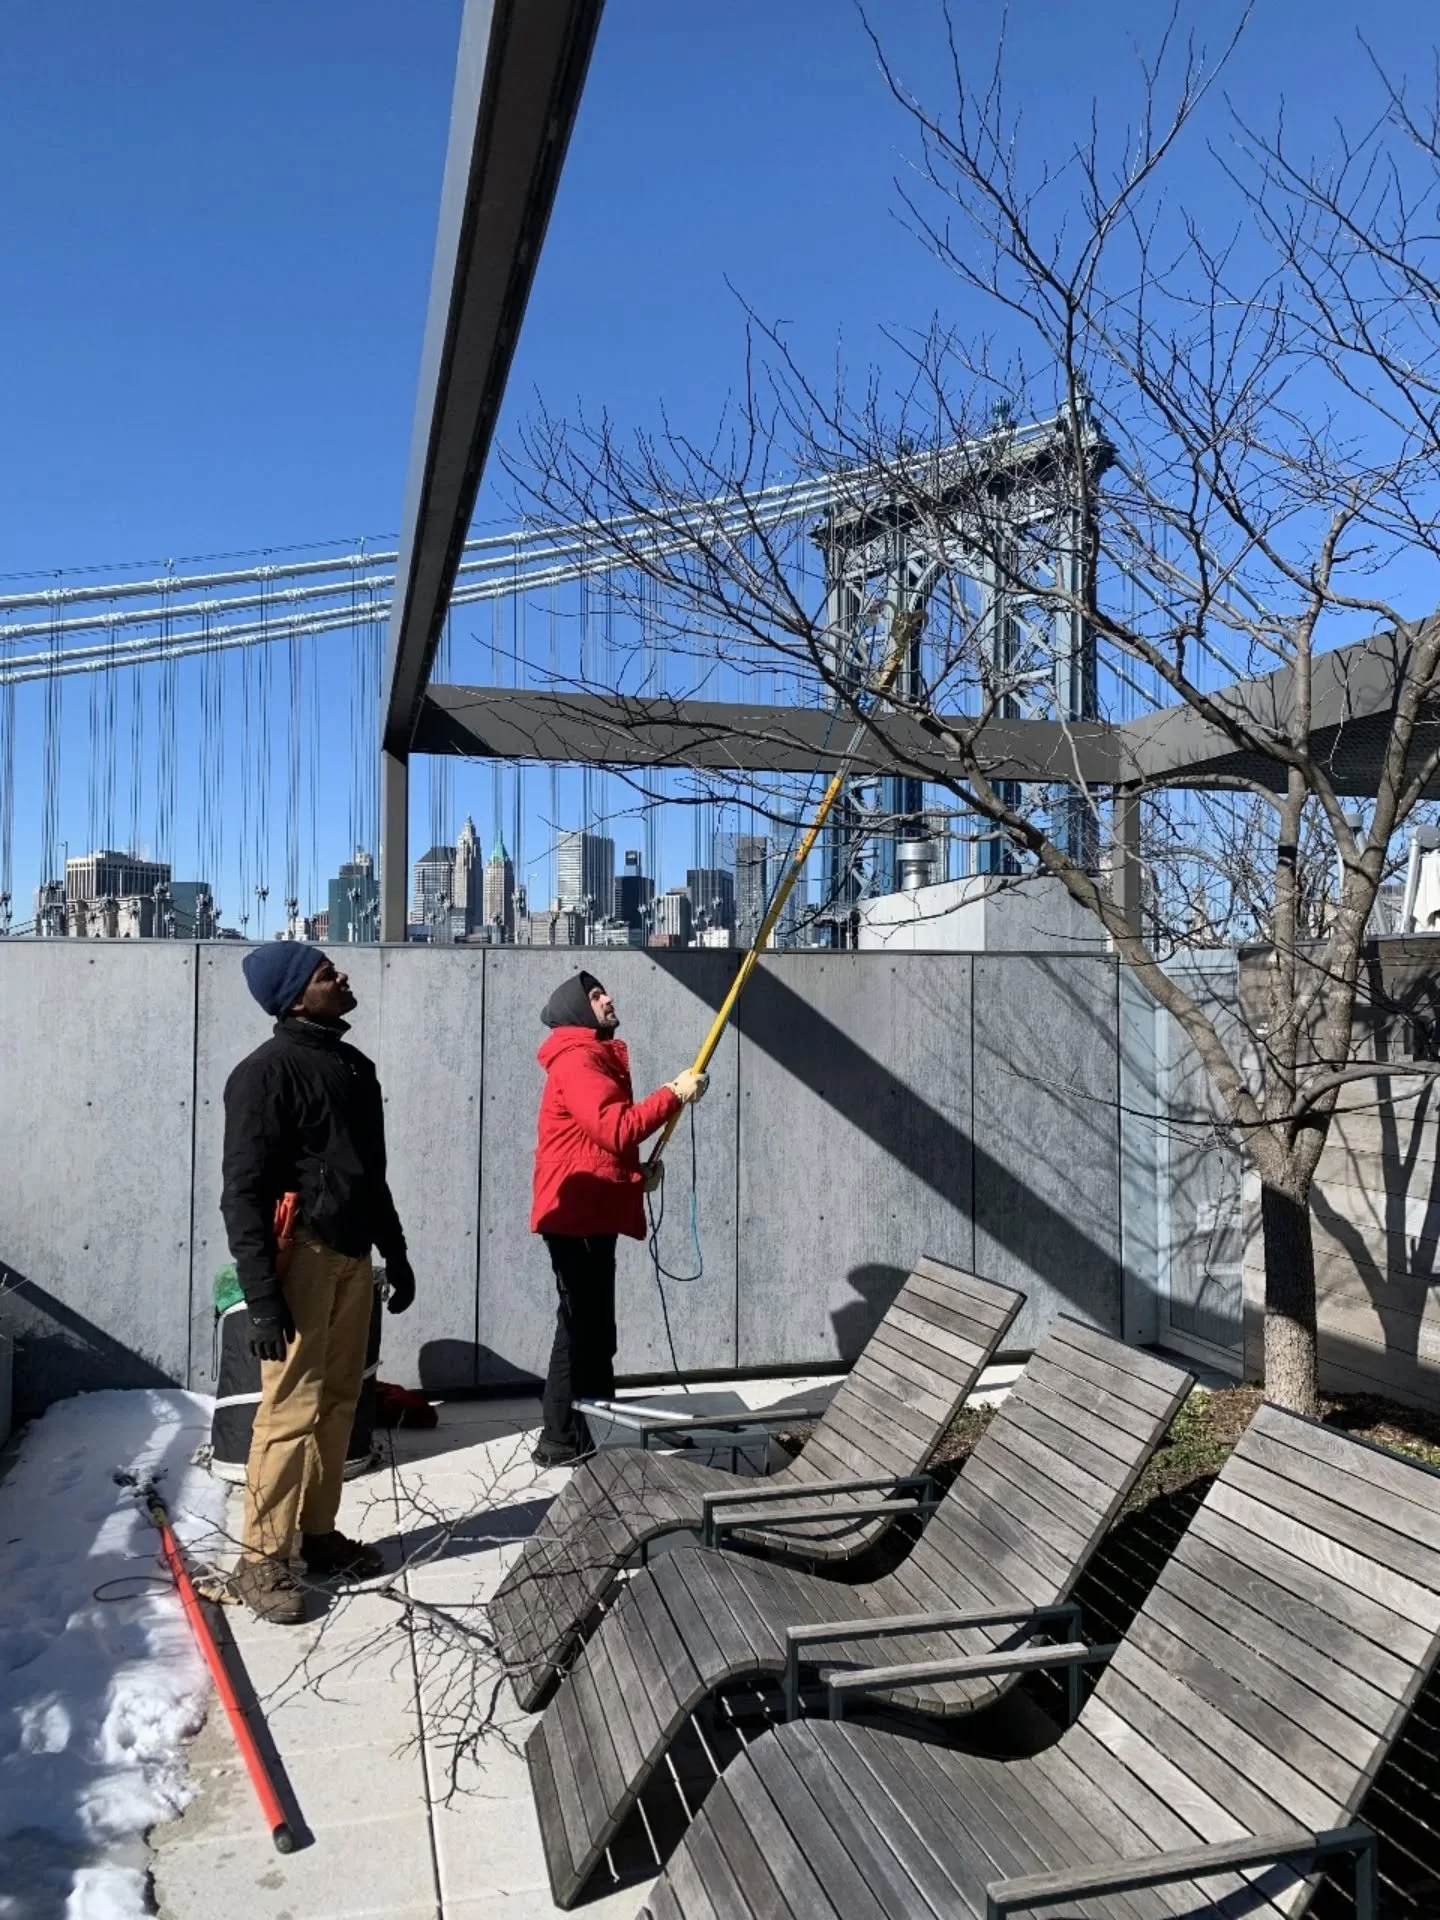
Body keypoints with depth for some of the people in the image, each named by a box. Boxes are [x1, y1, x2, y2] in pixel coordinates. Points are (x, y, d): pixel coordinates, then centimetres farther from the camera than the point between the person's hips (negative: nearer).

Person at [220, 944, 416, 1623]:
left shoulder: (354, 1064, 15)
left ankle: (317, 1534, 24)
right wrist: (262, 1293, -21)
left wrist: (395, 1253, 22)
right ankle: (260, 1559, 7)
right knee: (292, 1410, -5)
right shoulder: (267, 1072, -11)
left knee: (338, 1402, 12)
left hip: (353, 1253, 8)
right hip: (302, 1254, -8)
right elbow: (242, 1192, -15)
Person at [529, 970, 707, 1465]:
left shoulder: (596, 1057, 20)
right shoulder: (576, 1059, -14)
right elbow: (615, 1128, -27)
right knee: (582, 1324, -5)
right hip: (577, 1216, -10)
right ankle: (562, 1440, 4)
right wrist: (674, 1094, -20)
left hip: (592, 1214, 10)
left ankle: (577, 1431, 24)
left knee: (592, 1324, 15)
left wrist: (636, 1175, 9)